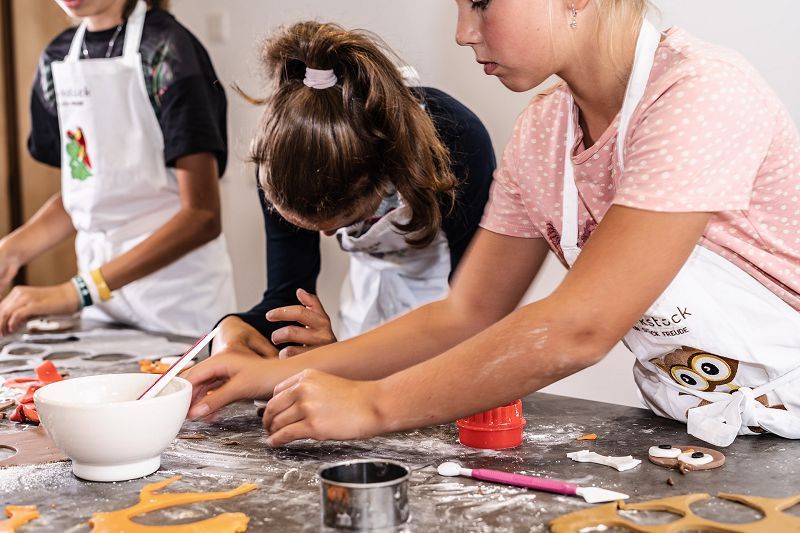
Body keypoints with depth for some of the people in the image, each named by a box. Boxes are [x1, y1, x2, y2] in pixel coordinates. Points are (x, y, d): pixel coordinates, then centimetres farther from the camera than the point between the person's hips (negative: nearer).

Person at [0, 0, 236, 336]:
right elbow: (80, 194, 12)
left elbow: (202, 215, -21)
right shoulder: (56, 59, 5)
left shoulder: (168, 52, -16)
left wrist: (78, 291, -25)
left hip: (179, 298, -5)